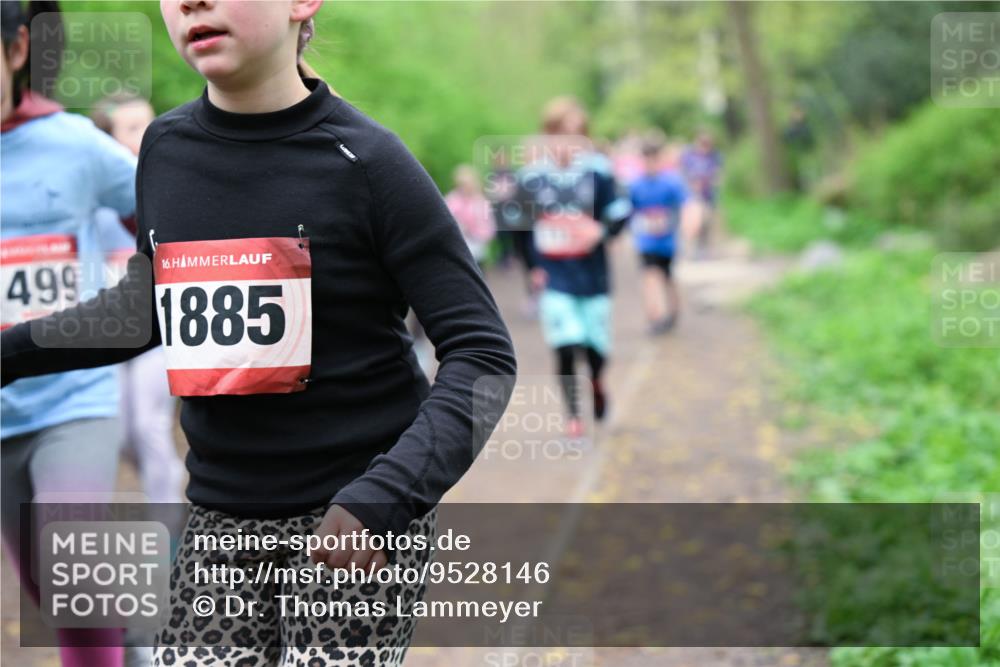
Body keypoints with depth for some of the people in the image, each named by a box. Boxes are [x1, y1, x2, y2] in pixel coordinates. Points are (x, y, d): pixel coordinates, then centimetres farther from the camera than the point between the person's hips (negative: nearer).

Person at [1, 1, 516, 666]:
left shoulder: (365, 160, -12)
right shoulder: (165, 147, 3)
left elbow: (482, 353, -13)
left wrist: (386, 496, -25)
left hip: (353, 516, -4)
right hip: (221, 514, 5)